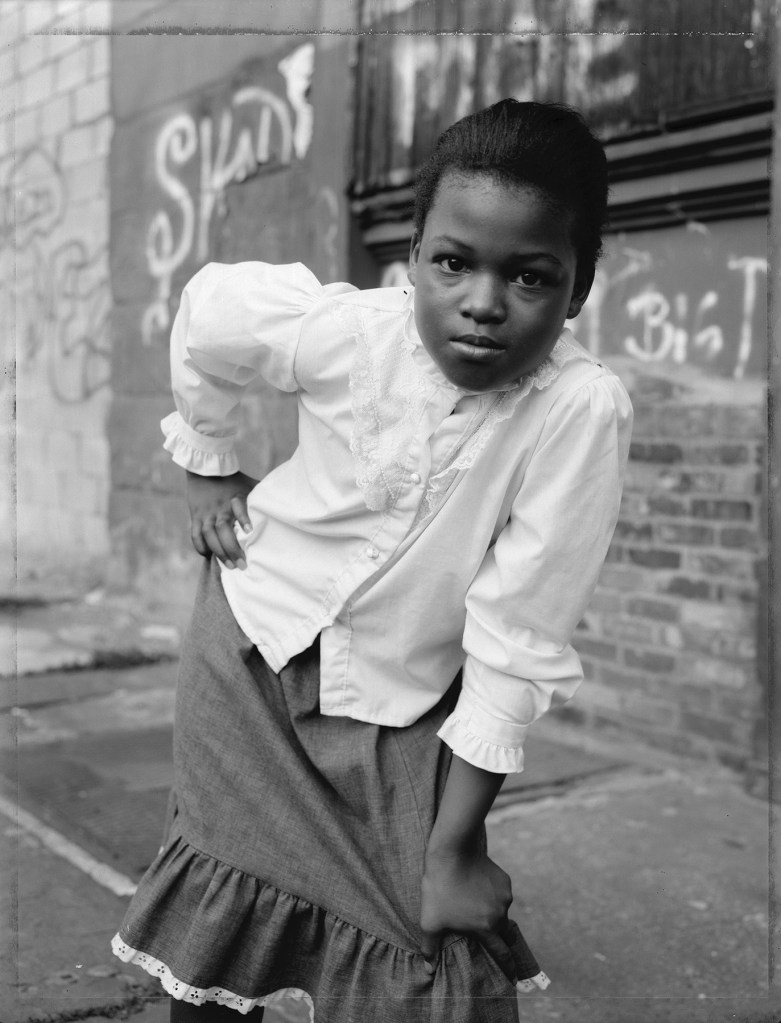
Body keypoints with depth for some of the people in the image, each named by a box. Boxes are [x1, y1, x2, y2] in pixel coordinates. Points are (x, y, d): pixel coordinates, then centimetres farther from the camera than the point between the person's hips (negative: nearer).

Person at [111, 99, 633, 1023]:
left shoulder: (583, 409, -27)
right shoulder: (348, 329, -21)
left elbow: (515, 643, -23)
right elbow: (207, 309, 2)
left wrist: (453, 846, -18)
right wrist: (208, 468, 7)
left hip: (396, 709, -1)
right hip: (253, 643, 2)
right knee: (214, 920, 11)